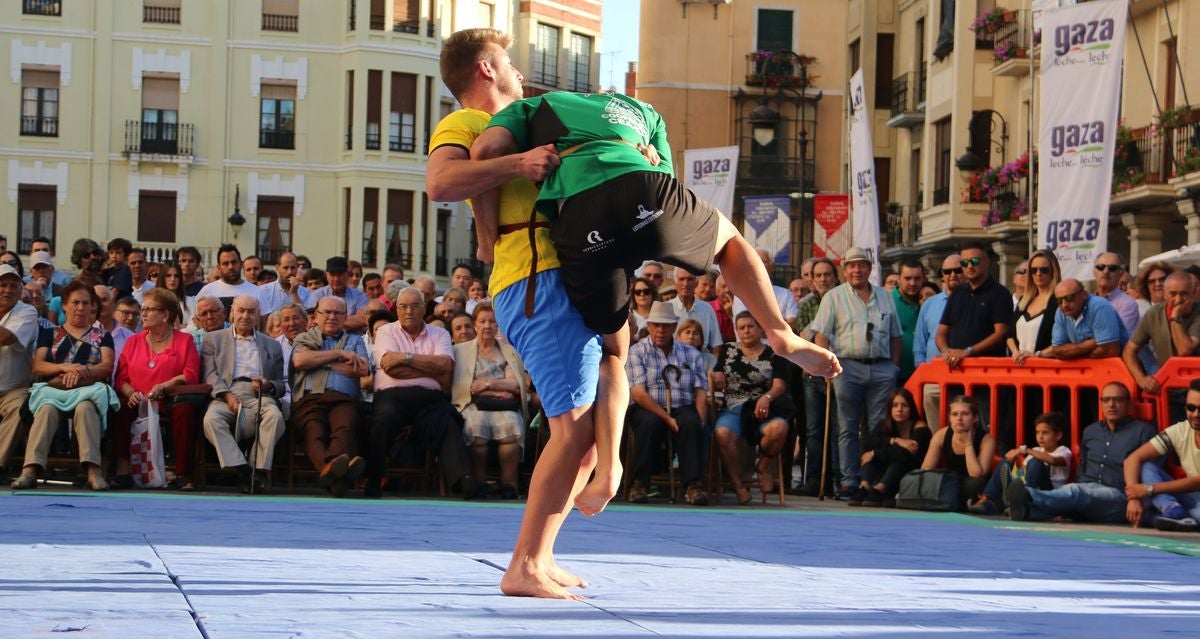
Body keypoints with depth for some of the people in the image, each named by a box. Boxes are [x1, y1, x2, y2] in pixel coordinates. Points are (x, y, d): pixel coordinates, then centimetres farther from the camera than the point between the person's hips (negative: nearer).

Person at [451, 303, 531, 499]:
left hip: (505, 406, 1)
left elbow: (518, 385, 9)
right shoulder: (460, 350, 21)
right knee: (476, 425, -37)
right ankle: (478, 482, -28)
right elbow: (458, 386, 4)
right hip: (474, 404, -1)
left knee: (511, 426, -35)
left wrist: (488, 383, -2)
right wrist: (495, 392, -3)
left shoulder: (510, 351, 24)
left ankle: (509, 482, -27)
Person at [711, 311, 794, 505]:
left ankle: (764, 465, -3)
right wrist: (716, 381, -9)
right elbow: (718, 382, 16)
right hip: (733, 409, 1)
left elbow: (779, 386, -1)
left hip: (764, 409, -1)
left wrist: (767, 397, -23)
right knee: (722, 434, -34)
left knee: (779, 428, -35)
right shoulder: (728, 351, 18)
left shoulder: (773, 355, 11)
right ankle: (737, 485, -19)